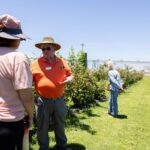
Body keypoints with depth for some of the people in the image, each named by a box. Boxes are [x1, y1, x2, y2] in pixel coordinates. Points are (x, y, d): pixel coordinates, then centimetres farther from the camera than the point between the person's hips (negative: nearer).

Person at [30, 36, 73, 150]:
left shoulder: (62, 62, 4)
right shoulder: (36, 63, -6)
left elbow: (70, 75, 15)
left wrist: (69, 79, -7)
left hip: (59, 100, 3)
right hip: (44, 101, -3)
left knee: (60, 124, 20)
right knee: (43, 127, 11)